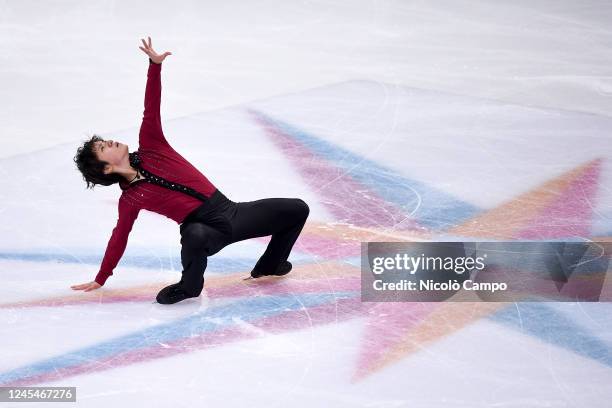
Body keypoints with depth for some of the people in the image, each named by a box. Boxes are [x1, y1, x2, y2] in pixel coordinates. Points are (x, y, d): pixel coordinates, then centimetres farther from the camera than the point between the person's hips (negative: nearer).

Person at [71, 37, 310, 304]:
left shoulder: (149, 146, 7)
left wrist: (155, 65, -13)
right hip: (209, 229, -6)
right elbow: (119, 237, 5)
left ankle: (270, 265, 25)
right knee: (194, 235, -45)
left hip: (231, 211, 6)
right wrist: (100, 280, 8)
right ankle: (189, 286, -13)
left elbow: (151, 109, -1)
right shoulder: (129, 198, -3)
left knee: (298, 209, 5)